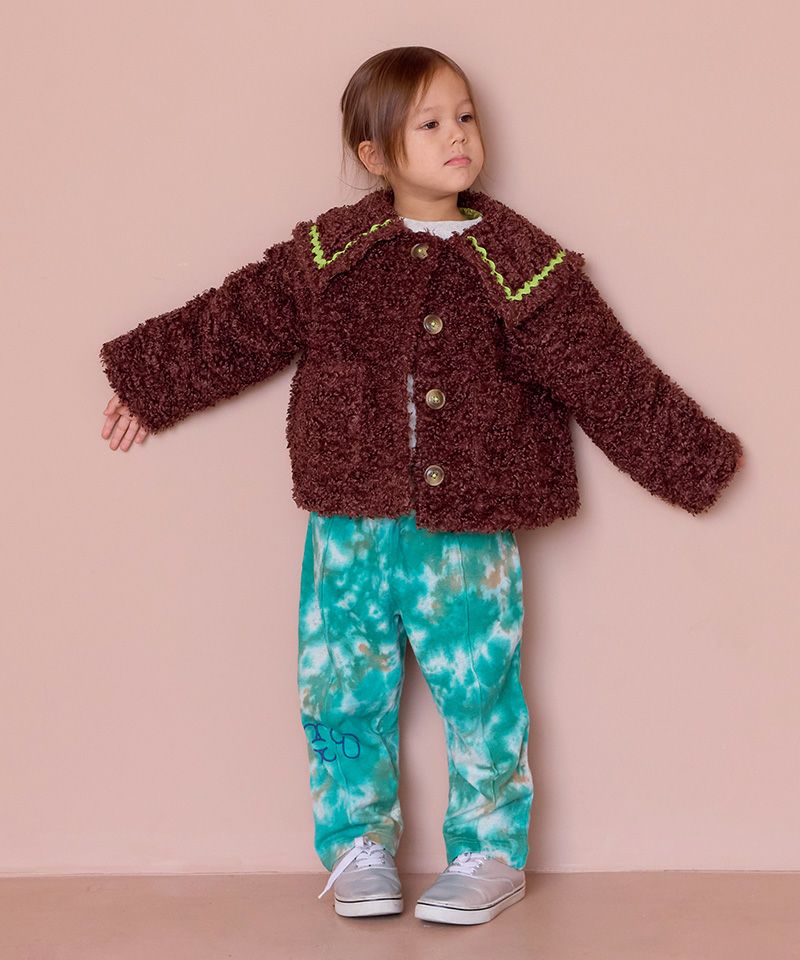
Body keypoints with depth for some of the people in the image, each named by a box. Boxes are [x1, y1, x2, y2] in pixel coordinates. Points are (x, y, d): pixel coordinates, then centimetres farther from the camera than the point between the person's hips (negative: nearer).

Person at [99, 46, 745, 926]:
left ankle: (490, 853, 21)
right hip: (352, 528, 2)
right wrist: (148, 386, 19)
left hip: (470, 532, -1)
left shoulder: (521, 267, -2)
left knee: (480, 694, 4)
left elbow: (605, 374, 1)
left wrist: (692, 459, 2)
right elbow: (232, 327, 11)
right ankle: (359, 848, 25)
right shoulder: (327, 257, 1)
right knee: (342, 693, 7)